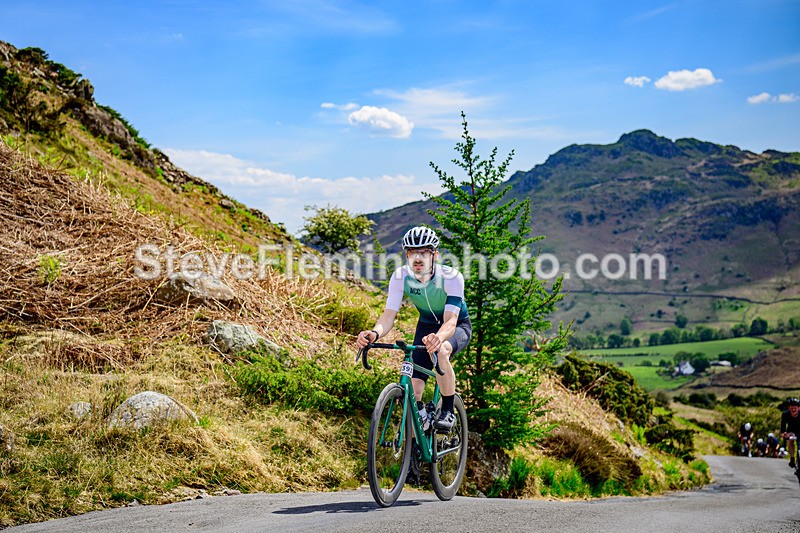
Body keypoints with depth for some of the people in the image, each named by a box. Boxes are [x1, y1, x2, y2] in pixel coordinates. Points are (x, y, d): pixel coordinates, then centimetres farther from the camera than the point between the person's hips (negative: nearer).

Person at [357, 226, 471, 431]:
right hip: (427, 325, 3)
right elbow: (389, 315, -26)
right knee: (413, 388, -12)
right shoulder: (400, 277, -22)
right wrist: (374, 333, -49)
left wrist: (438, 338, -63)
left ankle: (448, 411, -19)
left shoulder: (451, 277, -31)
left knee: (439, 351, -38)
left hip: (458, 327, -3)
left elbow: (451, 321, -39)